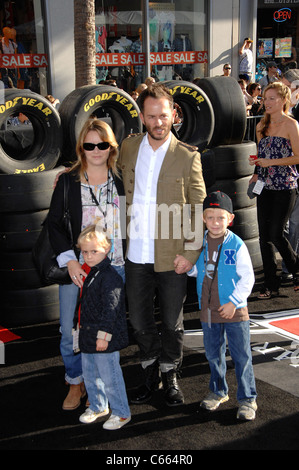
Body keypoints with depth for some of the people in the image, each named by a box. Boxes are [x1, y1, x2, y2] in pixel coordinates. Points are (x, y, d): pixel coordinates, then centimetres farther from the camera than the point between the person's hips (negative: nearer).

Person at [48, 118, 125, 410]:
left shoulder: (121, 181, 6)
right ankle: (75, 384, 23)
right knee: (70, 331, 0)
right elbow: (54, 223, 0)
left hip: (113, 267, 1)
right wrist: (69, 261, -12)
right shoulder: (67, 181, 3)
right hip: (75, 266, -1)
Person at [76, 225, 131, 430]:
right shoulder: (90, 273, 10)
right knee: (90, 374, 20)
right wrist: (83, 327, 23)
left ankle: (121, 413, 17)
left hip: (105, 338, -9)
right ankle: (98, 406, 39)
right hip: (88, 336, 9)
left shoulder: (110, 276, -20)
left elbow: (110, 308, -23)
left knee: (109, 376, 0)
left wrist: (103, 334, -24)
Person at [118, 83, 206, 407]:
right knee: (139, 321, 14)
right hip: (136, 256, 3)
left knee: (171, 323, 12)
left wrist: (191, 253, -11)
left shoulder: (188, 156, -7)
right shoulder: (128, 147, 2)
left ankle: (170, 376, 33)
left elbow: (199, 209, -6)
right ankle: (150, 374, 36)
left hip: (172, 257, -3)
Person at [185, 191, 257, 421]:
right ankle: (218, 391, 35)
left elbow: (248, 278, -9)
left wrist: (234, 302, -14)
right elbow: (195, 270, 17)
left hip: (234, 310, -4)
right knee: (213, 353, 16)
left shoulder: (237, 245, -11)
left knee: (242, 356, 3)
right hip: (208, 310, 4)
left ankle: (247, 398, 17)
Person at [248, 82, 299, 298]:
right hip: (265, 186, 6)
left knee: (276, 234, -7)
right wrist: (257, 172, 9)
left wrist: (270, 163, -17)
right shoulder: (262, 126, 13)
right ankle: (271, 285, 14)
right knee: (264, 235, 4)